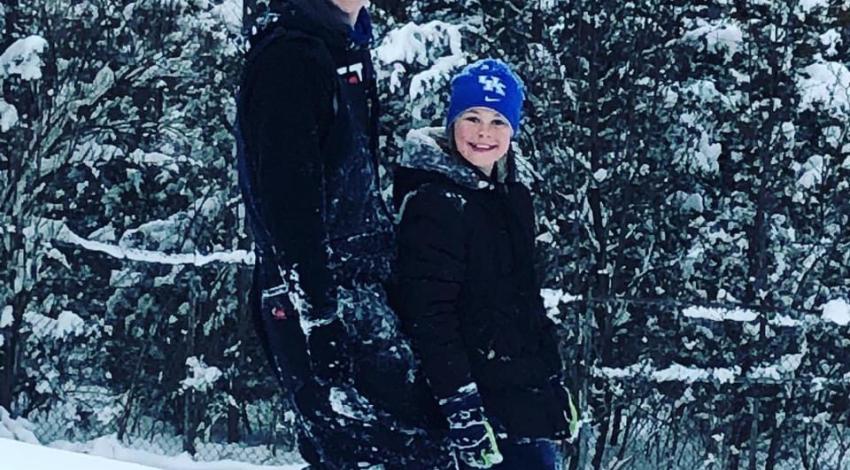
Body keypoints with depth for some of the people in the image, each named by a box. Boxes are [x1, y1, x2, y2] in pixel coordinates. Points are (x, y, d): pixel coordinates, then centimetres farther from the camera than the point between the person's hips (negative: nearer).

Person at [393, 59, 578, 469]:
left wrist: (553, 379, 19)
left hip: (528, 392, 9)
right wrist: (460, 408, -25)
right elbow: (429, 315, -20)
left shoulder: (511, 194, 12)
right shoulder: (434, 201, -14)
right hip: (486, 400, -9)